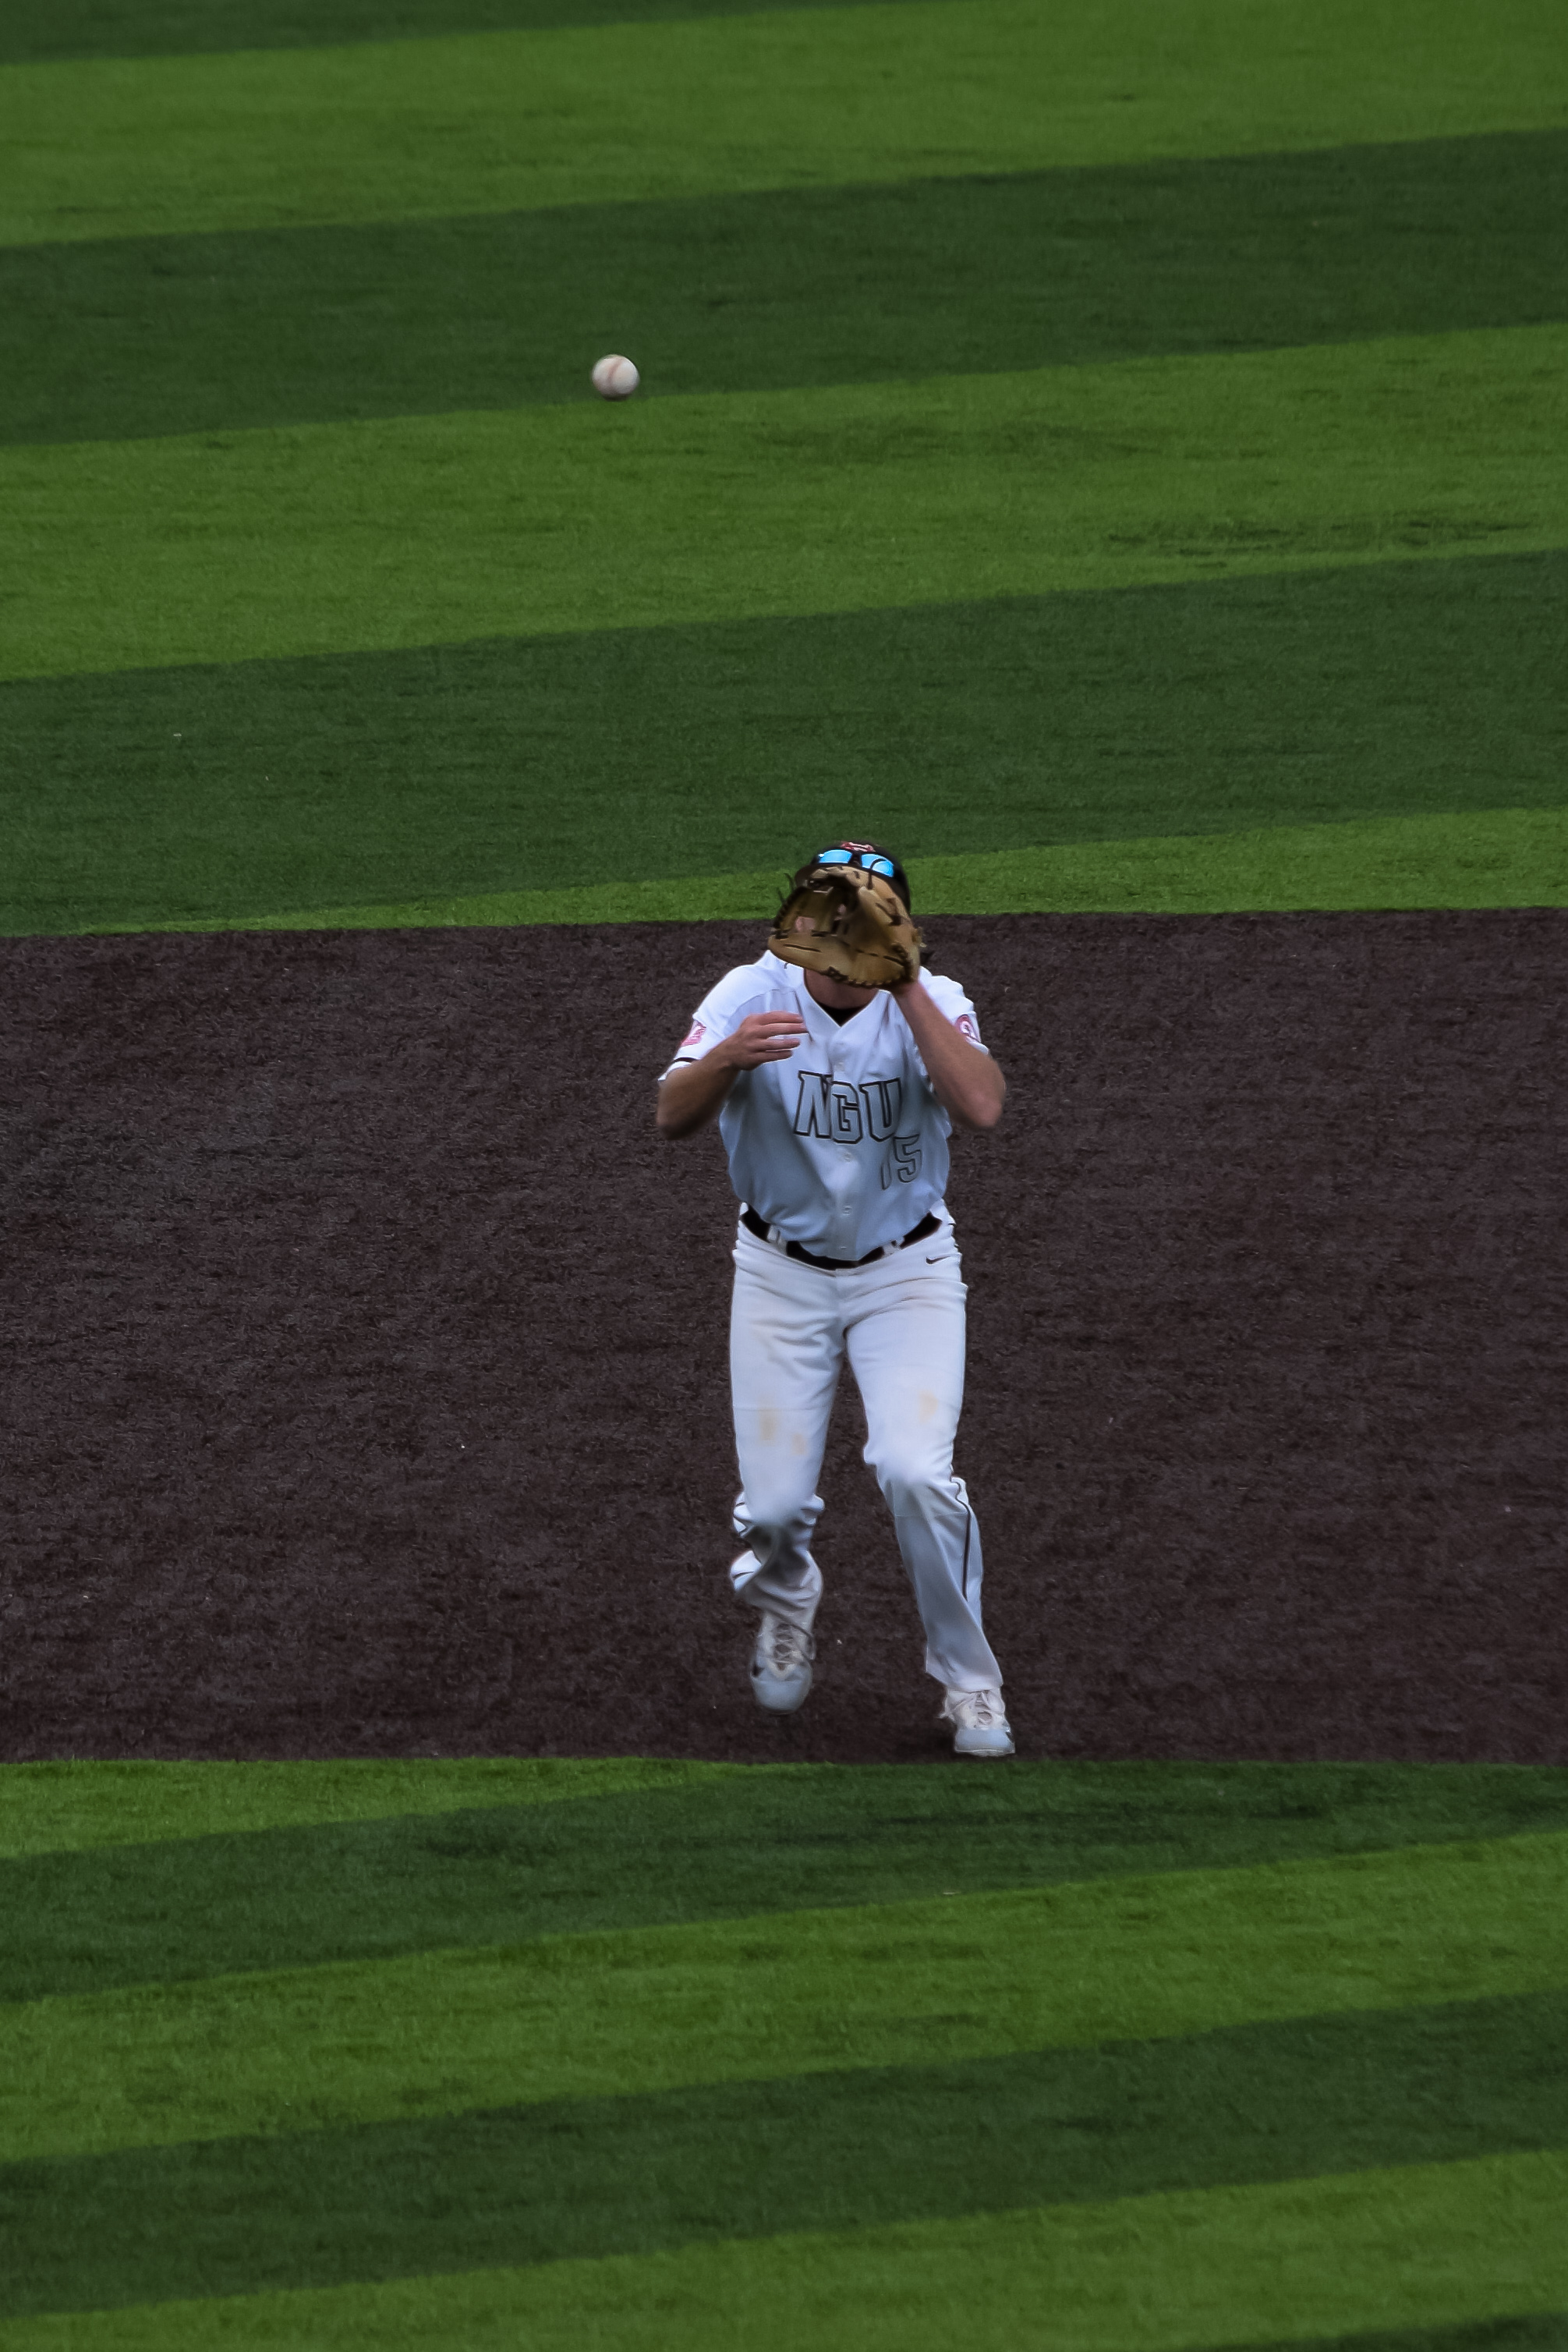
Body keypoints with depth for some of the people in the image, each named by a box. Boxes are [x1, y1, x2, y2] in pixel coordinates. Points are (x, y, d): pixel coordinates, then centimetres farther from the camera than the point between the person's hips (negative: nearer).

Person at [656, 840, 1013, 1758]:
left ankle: (969, 1680, 0)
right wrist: (729, 1057, -45)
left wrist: (906, 990, -34)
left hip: (907, 1271, -1)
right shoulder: (752, 997, -14)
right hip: (783, 1271, 1)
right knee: (775, 1502, -3)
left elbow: (982, 1106, -33)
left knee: (915, 1469, -21)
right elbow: (673, 1116, -25)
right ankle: (787, 1604, 36)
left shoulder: (930, 1003, -15)